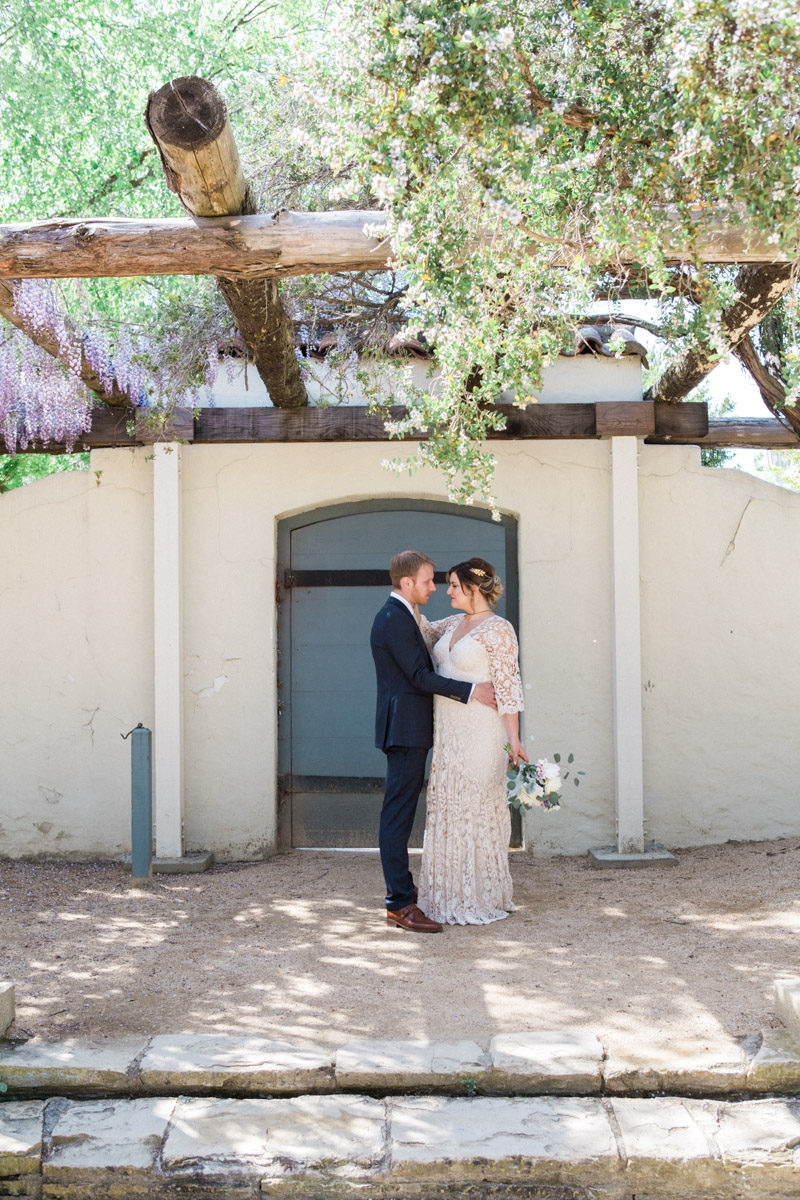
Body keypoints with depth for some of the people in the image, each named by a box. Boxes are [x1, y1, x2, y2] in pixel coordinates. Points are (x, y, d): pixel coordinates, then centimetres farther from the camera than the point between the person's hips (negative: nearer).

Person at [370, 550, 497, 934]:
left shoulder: (401, 616, 18)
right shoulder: (394, 620, -15)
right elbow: (420, 677, -18)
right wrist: (471, 691, -14)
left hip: (410, 729, 11)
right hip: (404, 728, -11)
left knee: (401, 811, 15)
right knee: (398, 812, -9)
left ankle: (398, 885, 23)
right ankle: (400, 903, -9)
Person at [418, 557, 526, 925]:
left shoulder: (498, 629, -10)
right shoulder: (453, 623, 12)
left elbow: (508, 687, -13)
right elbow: (425, 632, 33)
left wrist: (513, 740, -17)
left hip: (478, 732, -8)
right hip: (447, 730, 8)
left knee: (477, 809, -1)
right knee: (447, 808, 10)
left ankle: (482, 899, 9)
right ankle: (455, 895, 20)